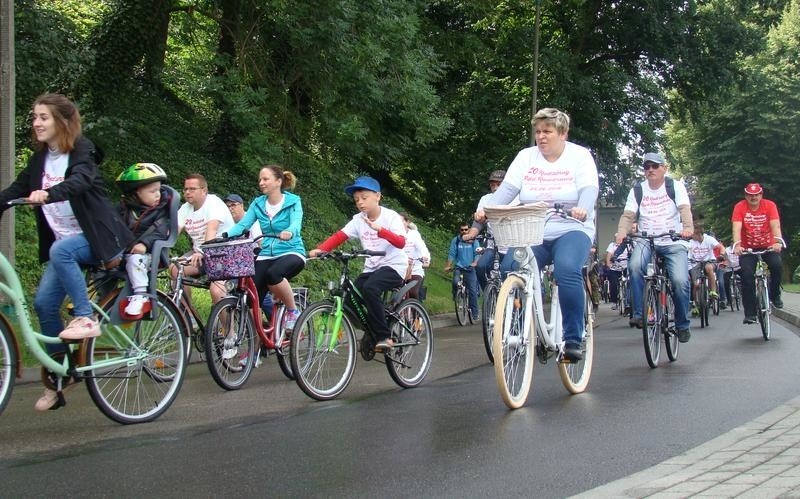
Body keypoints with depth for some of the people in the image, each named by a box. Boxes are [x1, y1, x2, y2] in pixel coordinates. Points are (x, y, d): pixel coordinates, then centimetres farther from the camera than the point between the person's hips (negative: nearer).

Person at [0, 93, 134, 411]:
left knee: (61, 251, -37)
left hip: (95, 237, -7)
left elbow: (80, 181, -30)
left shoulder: (82, 151, -10)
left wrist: (47, 194, -47)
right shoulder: (40, 158, 11)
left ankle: (86, 318, -24)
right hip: (63, 242, 7)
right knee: (43, 302, -6)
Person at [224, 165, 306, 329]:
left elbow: (296, 223, -22)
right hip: (266, 254, 4)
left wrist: (289, 233, -46)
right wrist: (224, 235, -20)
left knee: (273, 274, -37)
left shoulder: (293, 201, -4)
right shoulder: (258, 204, 8)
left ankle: (293, 311, -15)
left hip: (291, 252, -4)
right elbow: (242, 225, -1)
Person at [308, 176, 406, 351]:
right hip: (371, 268, 6)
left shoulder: (391, 216, -10)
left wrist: (379, 230, -42)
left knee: (369, 288, -33)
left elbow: (400, 242, -25)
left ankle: (384, 337, -24)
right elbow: (338, 236, -7)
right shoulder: (358, 219, 4)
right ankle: (372, 333, 10)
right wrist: (319, 249, -24)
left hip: (393, 266, -6)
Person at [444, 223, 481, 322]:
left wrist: (475, 262, -21)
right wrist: (448, 265, -10)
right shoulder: (455, 240, 4)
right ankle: (455, 296, 4)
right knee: (455, 282, -29)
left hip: (470, 268, 0)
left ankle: (474, 313, 5)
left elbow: (478, 253, -2)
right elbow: (451, 254, 2)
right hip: (459, 267, 0)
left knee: (472, 290, -4)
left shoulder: (473, 241, 4)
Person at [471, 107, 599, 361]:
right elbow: (507, 188, -3)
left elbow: (589, 189, -13)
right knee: (508, 269, -23)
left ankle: (573, 340, -23)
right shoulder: (526, 156, 8)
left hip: (571, 230, -3)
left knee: (567, 270, -32)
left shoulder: (579, 156, 1)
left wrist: (583, 210, -37)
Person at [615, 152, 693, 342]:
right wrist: (621, 232, -26)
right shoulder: (637, 190, 7)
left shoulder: (675, 186, 2)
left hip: (673, 243, -1)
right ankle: (639, 313, -22)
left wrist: (688, 227, -35)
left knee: (680, 281, -19)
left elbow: (684, 209, -13)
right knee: (635, 266, -31)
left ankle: (683, 324, 2)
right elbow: (628, 215, -4)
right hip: (646, 241, 1)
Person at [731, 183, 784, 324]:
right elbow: (737, 227, -22)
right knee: (747, 275, -17)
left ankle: (775, 295, 0)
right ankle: (749, 314, -10)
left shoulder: (769, 205, -11)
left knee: (777, 265, -26)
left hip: (767, 246, 0)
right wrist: (737, 245, -39)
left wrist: (778, 242, -39)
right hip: (748, 248, 0)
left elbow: (775, 225, -22)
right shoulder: (740, 207, -12)